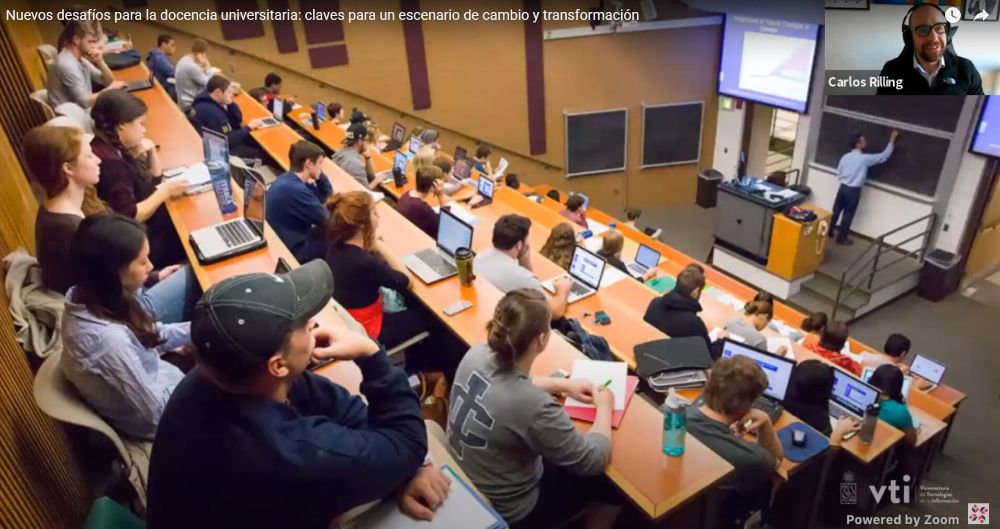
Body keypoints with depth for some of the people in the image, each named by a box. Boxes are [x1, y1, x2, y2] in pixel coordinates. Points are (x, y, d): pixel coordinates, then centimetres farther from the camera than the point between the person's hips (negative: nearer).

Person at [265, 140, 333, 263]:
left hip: (285, 241, 9)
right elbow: (328, 220, -21)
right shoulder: (295, 189, -28)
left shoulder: (288, 179, 3)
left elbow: (327, 196, 12)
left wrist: (319, 174, -1)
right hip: (294, 251, -9)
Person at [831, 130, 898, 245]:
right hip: (854, 190, -5)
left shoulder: (845, 157, 0)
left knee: (836, 211, 15)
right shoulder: (865, 158, -15)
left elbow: (839, 174, 7)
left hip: (843, 187, 5)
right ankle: (841, 238, 13)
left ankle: (829, 232, 24)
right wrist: (892, 140, -1)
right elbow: (884, 156, -7)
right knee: (848, 214, 5)